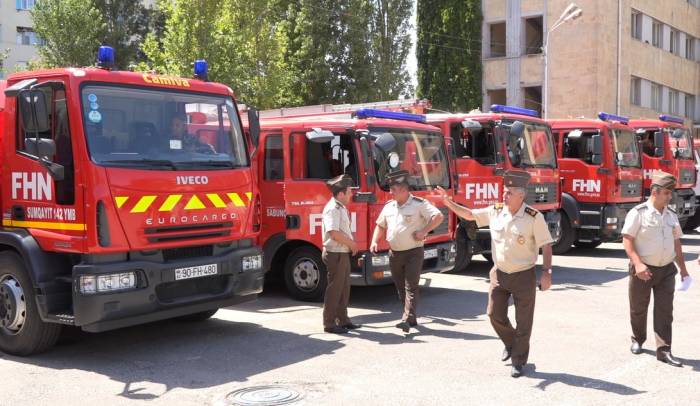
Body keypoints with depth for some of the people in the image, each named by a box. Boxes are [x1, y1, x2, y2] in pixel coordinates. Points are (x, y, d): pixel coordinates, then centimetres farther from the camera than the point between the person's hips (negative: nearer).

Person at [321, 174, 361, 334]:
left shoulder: (341, 207, 15)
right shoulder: (333, 208, -17)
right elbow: (334, 233, -27)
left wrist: (351, 244, 7)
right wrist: (351, 243, -15)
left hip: (343, 253, 10)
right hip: (335, 254, -10)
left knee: (344, 288, 16)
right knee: (334, 288, -4)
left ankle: (342, 320, 25)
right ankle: (329, 323, 4)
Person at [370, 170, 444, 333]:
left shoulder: (419, 204, -8)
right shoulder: (389, 206, 11)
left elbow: (439, 216, -13)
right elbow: (380, 225, 20)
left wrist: (423, 231, -19)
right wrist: (375, 241, 5)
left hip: (413, 252, -6)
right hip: (394, 254, 7)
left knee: (411, 287, -10)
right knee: (400, 287, 11)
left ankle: (407, 319, -18)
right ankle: (412, 318, 22)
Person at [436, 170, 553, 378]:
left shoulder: (534, 217, -14)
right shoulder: (495, 211, -1)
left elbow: (546, 245, -11)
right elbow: (469, 214, 8)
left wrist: (546, 272, -18)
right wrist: (449, 202, -3)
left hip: (524, 275, -4)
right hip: (500, 273, 4)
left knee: (523, 322, 4)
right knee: (495, 314, 8)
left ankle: (518, 361, 19)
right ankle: (510, 343, 36)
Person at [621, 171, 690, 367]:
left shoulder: (671, 215, 8)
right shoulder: (638, 213, -10)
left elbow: (676, 243, 16)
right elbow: (627, 239, -14)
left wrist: (683, 269, 15)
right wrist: (638, 263, -24)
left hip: (667, 269, 4)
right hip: (644, 270, -4)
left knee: (665, 310, 0)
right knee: (638, 308, 11)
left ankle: (663, 350, 2)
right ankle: (638, 340, 33)